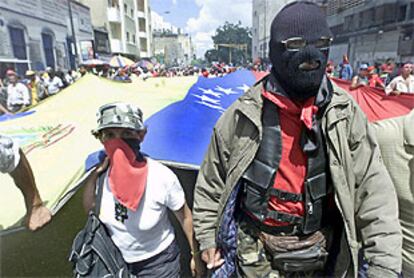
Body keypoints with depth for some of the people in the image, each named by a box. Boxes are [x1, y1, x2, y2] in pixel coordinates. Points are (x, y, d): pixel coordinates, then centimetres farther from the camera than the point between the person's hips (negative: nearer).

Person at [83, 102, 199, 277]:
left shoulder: (162, 177, -30)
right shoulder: (101, 174, -18)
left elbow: (185, 217, -14)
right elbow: (89, 209, 0)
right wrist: (94, 174, -16)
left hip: (159, 262, -4)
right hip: (117, 261, 4)